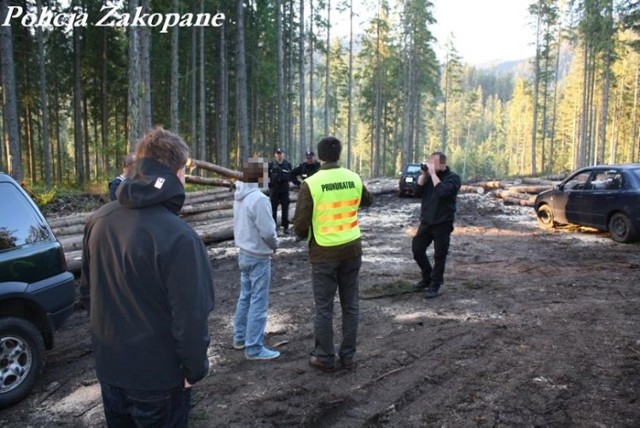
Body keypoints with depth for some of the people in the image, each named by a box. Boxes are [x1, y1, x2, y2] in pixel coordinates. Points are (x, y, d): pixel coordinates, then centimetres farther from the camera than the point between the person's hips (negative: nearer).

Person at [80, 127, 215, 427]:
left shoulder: (99, 220, -5)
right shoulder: (178, 237, -27)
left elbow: (87, 292, 7)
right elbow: (190, 316, -24)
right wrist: (195, 368, -7)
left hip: (109, 367, 6)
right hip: (158, 375, -6)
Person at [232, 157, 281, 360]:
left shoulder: (239, 196, 3)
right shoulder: (258, 198, -24)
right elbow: (267, 232, -25)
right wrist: (275, 245, -5)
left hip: (244, 253, 9)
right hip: (258, 257, -9)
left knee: (245, 297, 20)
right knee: (258, 302, 0)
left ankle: (240, 337, 32)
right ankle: (254, 348, 7)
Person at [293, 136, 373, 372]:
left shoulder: (311, 183, -15)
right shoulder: (354, 178, -1)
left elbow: (300, 225, -14)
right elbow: (368, 201, 20)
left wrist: (307, 234, 8)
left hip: (324, 253, -4)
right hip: (352, 249, 4)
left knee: (324, 307, 8)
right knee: (350, 304, 14)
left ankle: (324, 357, 18)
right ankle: (348, 355, 22)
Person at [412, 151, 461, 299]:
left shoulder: (453, 177, -9)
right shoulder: (429, 176, 7)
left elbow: (443, 192, -27)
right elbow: (417, 192, -2)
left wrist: (433, 173, -23)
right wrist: (424, 174, -10)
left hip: (442, 224, -6)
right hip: (426, 222, 6)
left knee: (439, 255, 2)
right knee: (417, 249, 8)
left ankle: (434, 285, 14)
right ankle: (427, 277, 28)